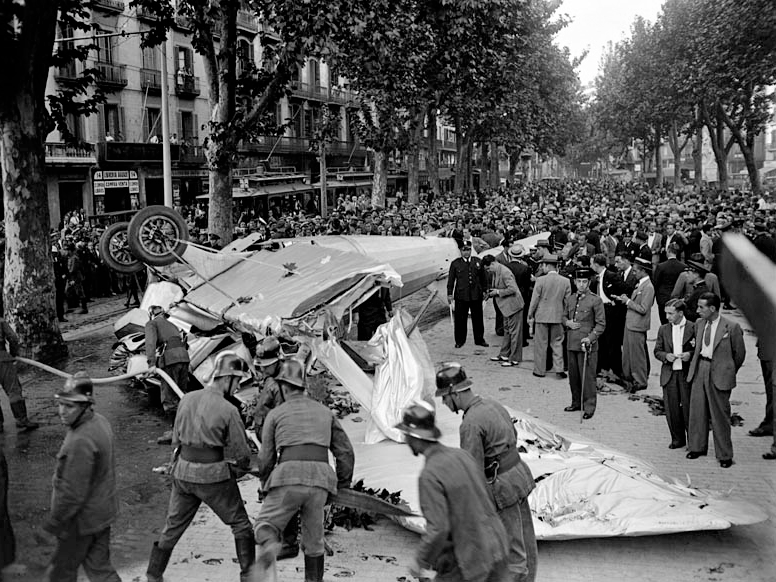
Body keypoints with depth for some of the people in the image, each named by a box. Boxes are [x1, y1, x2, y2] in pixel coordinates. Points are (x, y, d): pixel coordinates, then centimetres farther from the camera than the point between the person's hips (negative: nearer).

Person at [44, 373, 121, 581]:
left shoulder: (81, 442, -30)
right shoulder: (100, 421, -1)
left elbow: (73, 493, -26)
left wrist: (54, 521, -12)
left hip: (82, 519, -9)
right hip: (102, 511, 9)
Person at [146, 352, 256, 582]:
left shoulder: (187, 399, -1)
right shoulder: (228, 410, -16)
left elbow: (176, 440, 8)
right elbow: (242, 454, -10)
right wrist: (238, 467, 12)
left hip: (183, 471, 5)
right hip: (214, 475, -5)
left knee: (173, 527, 20)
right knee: (240, 524, 14)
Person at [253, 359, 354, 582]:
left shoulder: (275, 414, 13)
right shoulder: (325, 412, 22)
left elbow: (266, 458, 12)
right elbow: (345, 451, 18)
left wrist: (266, 483, 30)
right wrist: (343, 485, 27)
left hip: (289, 474, -3)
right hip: (320, 478, 3)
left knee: (266, 526, 9)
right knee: (313, 538, 18)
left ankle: (269, 548, -23)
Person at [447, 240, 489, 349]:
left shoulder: (478, 262, 6)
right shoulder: (455, 263, 1)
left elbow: (483, 277, 12)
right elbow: (451, 279, 4)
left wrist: (484, 291, 10)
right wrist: (450, 294, 1)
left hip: (476, 295, 2)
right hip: (461, 296, -2)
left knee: (478, 318, 9)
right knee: (460, 319, 3)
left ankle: (479, 339, 22)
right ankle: (460, 340, 15)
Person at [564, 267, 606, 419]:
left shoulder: (596, 300, -6)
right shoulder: (570, 299, 11)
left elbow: (601, 324, -6)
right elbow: (564, 316, 23)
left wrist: (591, 337, -18)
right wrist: (567, 322, -1)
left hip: (587, 344, -5)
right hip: (571, 343, 5)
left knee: (587, 376, -2)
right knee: (573, 375, 12)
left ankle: (589, 407, 6)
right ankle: (576, 403, 26)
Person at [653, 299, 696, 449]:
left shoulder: (694, 328, -3)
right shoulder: (663, 329, 9)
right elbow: (657, 351, 12)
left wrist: (690, 354, -16)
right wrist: (666, 356, -8)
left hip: (687, 374, -3)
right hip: (669, 374, 3)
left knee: (688, 407, 0)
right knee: (671, 408, 5)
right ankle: (677, 439, 19)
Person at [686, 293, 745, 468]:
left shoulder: (732, 327, -11)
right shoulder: (699, 324, 6)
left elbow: (739, 353, 0)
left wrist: (729, 372, 9)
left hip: (719, 374, -5)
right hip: (699, 369, 5)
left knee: (720, 414, 2)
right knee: (697, 410, 11)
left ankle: (724, 455, 13)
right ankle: (697, 447, 26)